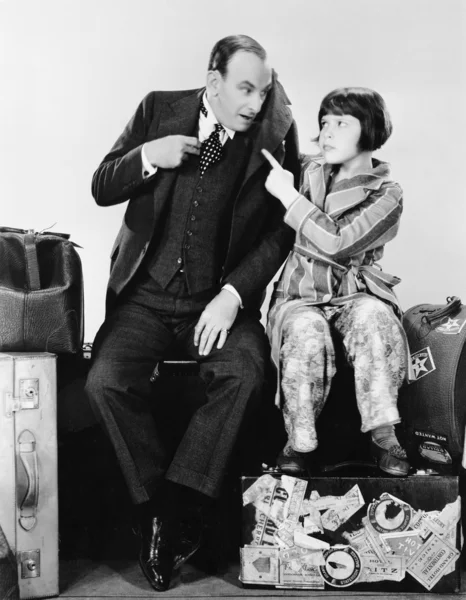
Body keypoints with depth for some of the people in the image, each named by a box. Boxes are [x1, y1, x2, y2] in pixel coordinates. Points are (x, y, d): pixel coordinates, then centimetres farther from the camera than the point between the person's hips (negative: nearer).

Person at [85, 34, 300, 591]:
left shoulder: (272, 134, 0)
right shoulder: (159, 109, 4)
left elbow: (280, 231, -4)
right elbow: (101, 189, 7)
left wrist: (232, 296, -17)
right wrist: (148, 156, -14)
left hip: (220, 298, -1)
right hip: (146, 294, 1)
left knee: (244, 374, -30)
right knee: (106, 380, -23)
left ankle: (175, 507, -16)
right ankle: (156, 505, -5)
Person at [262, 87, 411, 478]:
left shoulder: (386, 195, -1)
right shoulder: (307, 172, 12)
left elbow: (338, 244, -16)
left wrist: (288, 194, -11)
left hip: (356, 294, -1)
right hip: (300, 296, 1)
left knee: (373, 318, -36)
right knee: (307, 336, -34)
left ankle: (384, 436, -26)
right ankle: (300, 442, -21)